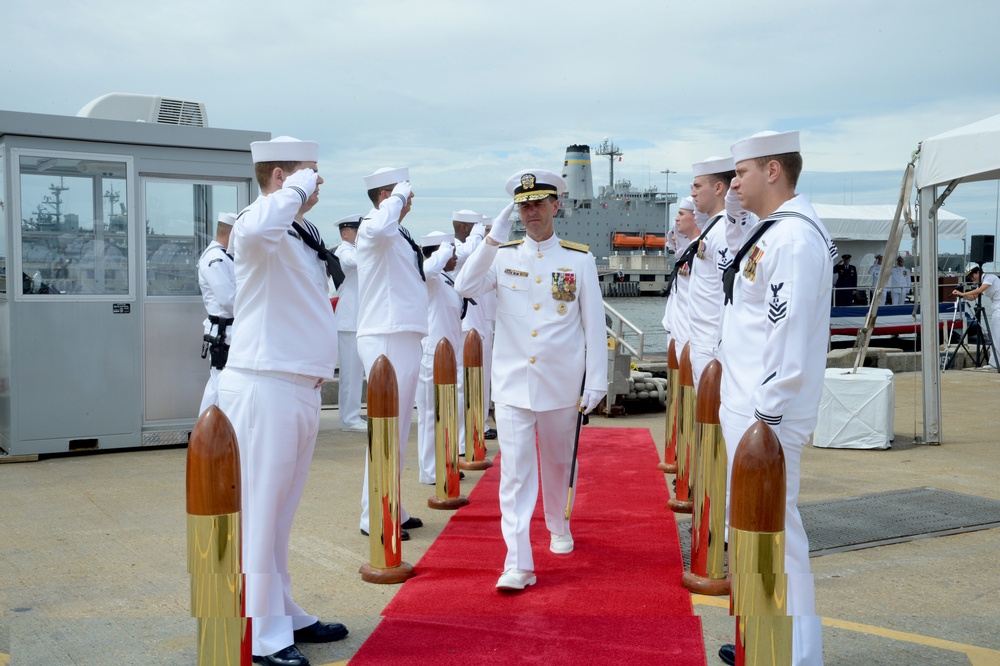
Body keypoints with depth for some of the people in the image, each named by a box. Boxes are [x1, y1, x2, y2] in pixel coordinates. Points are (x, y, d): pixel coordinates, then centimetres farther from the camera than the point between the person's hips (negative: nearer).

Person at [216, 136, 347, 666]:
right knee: (259, 510, -2)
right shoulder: (258, 228, -12)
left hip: (302, 387, 9)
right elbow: (255, 228, -38)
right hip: (264, 387, -9)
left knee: (281, 510, 17)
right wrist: (298, 188, -24)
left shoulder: (304, 235, 17)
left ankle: (284, 616, 28)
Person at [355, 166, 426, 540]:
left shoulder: (398, 236, 19)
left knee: (398, 429, 15)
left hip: (404, 338, 10)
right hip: (386, 340, -10)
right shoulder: (372, 229, -10)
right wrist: (398, 195, -22)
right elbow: (381, 227, -36)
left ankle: (392, 510, 24)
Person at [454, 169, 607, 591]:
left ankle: (558, 526, 42)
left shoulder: (580, 259, 1)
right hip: (512, 383, 0)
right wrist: (493, 239, -18)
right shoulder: (502, 255, 4)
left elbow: (594, 324, 0)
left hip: (561, 383, 0)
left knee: (558, 464, 17)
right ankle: (518, 563, -5)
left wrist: (596, 383, -4)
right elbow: (465, 288, -12)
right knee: (515, 470, -6)